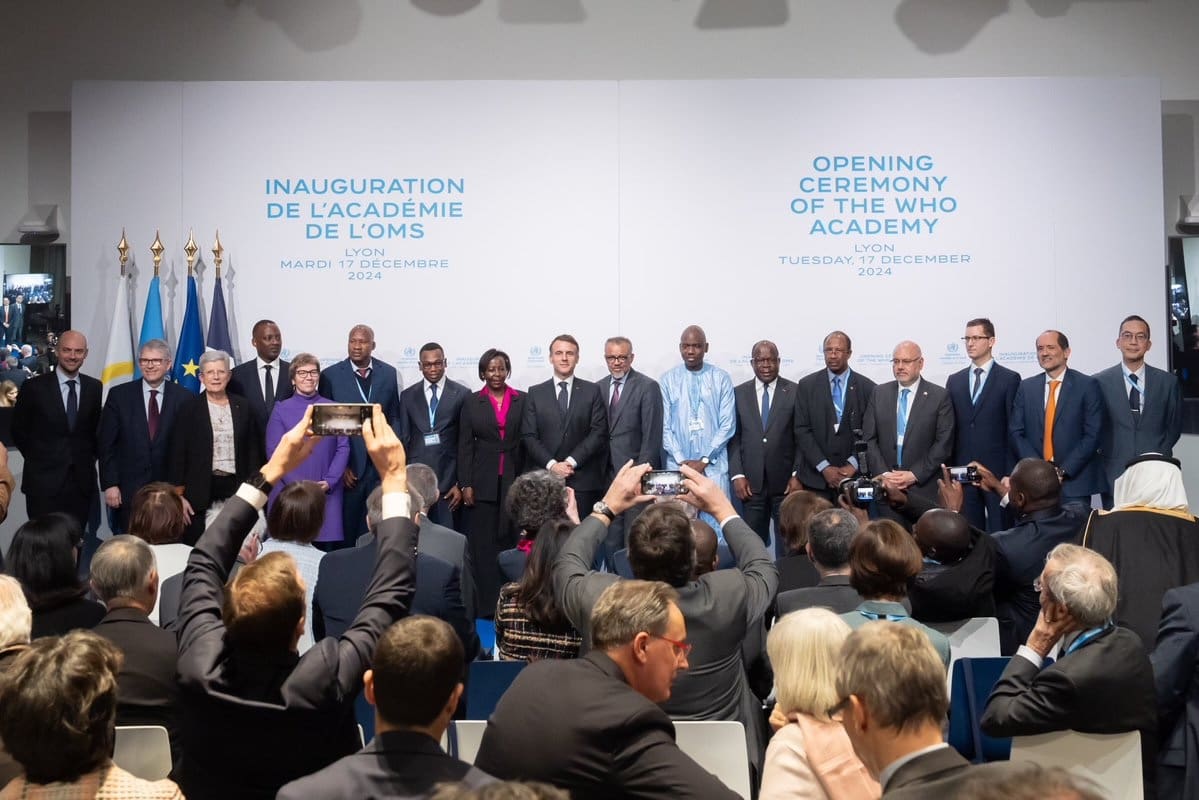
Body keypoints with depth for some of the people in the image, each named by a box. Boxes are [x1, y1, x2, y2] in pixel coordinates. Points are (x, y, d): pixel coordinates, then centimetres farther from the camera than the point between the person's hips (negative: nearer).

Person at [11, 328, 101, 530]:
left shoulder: (94, 387, 6)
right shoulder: (34, 387, -3)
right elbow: (19, 430, 5)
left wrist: (90, 457, 6)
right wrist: (38, 459, 3)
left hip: (82, 481, 3)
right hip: (44, 482, -2)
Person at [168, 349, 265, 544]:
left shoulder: (242, 406, 8)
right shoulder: (190, 408, 2)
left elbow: (253, 449, 10)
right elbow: (177, 453, 0)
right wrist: (178, 495, -5)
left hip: (235, 489, 2)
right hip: (200, 490, -1)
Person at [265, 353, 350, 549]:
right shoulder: (281, 410, 5)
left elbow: (343, 447, 5)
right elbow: (274, 451, -1)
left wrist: (329, 482, -9)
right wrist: (297, 485, -12)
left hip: (327, 493, 1)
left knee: (325, 549, -3)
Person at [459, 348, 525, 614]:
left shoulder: (522, 401, 5)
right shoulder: (471, 403, 6)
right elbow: (465, 446, 3)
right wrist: (465, 485, -4)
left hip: (515, 481, 0)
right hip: (483, 482, 0)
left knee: (512, 541, 1)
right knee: (484, 544, 1)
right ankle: (486, 604, 6)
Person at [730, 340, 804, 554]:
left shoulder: (795, 392, 1)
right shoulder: (739, 393, 7)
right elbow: (734, 437, 6)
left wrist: (798, 475, -6)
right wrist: (737, 475, -3)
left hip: (786, 483, -1)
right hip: (751, 483, 1)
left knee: (787, 543, 5)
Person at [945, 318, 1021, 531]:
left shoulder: (1009, 379, 1)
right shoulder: (954, 380, 13)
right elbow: (950, 428, 11)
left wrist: (1011, 472, -9)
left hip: (997, 468, -4)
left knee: (999, 530, -1)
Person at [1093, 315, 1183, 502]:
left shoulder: (1168, 381, 6)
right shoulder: (1099, 381, 1)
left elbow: (1174, 427, 12)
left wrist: (1157, 456, 3)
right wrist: (1106, 454, -2)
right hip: (1114, 475, -1)